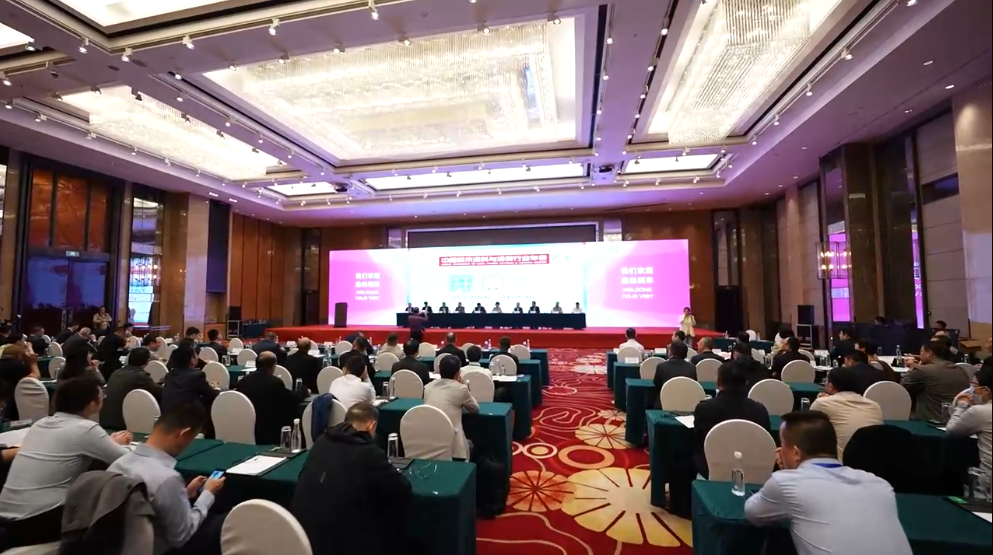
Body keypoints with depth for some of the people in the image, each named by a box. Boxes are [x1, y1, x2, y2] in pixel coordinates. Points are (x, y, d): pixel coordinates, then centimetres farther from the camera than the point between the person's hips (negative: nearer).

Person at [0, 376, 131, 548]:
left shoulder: (41, 423, 7)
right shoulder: (86, 428, -15)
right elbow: (127, 461, -9)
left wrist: (111, 442, 23)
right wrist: (115, 444, 12)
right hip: (38, 522, -8)